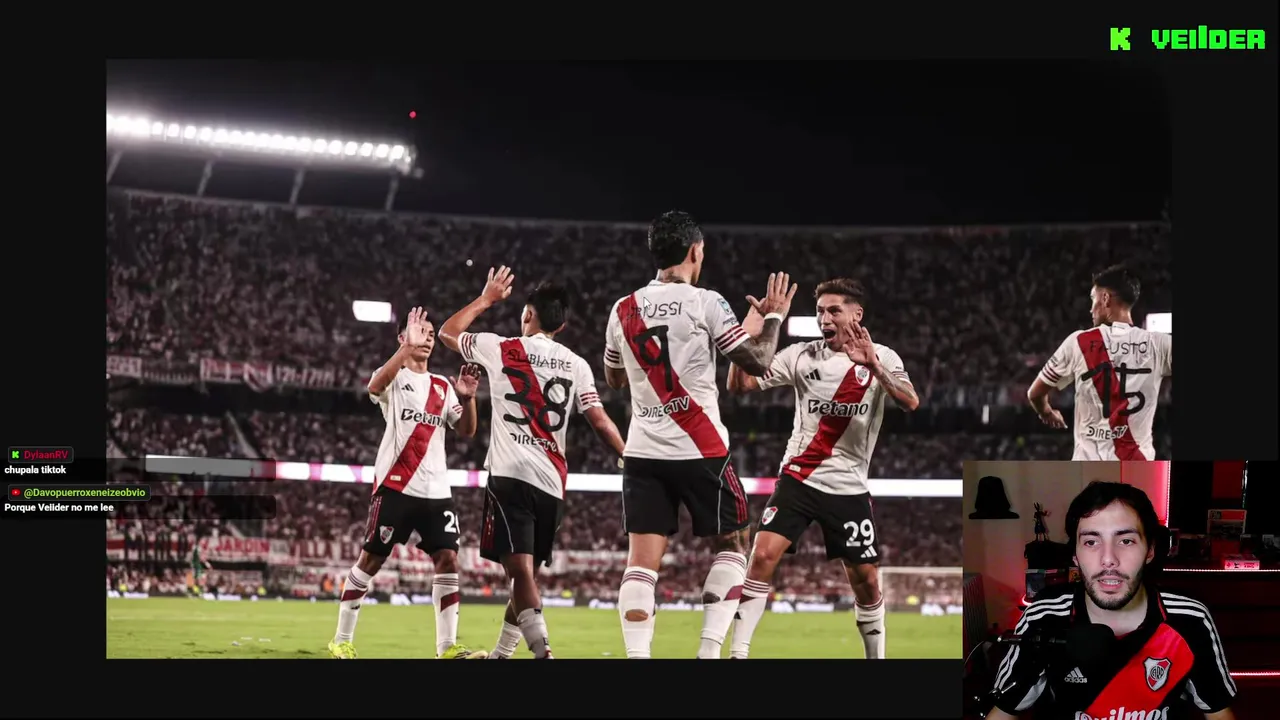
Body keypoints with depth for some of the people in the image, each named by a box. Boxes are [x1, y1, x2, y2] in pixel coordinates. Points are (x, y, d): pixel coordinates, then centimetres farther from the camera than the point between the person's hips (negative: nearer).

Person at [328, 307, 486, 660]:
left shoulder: (443, 386, 17)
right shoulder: (394, 377, 1)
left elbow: (466, 431, 11)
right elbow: (374, 386, -25)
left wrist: (467, 398, -9)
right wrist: (407, 347, -34)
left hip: (436, 490, 5)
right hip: (396, 486, -5)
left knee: (448, 560, -4)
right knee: (370, 560, -1)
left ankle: (448, 647, -3)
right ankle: (342, 640, 8)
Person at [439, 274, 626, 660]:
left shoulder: (502, 349, 3)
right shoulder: (577, 365, 9)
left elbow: (447, 332, 19)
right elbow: (600, 421, 4)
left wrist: (486, 299, 28)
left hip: (511, 474, -4)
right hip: (552, 482, 4)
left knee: (520, 568, -14)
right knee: (527, 570, 17)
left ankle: (543, 652, -32)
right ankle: (501, 653, 29)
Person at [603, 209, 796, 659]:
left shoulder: (623, 310, 8)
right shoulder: (705, 303, -7)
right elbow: (757, 363, -5)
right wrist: (773, 318, 11)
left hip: (642, 451, 4)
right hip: (699, 451, -4)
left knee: (642, 560, 1)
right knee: (732, 545, 14)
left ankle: (637, 656, -11)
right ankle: (709, 651, 4)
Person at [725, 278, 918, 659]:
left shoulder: (882, 358, -2)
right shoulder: (802, 356, 1)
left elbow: (910, 403, -20)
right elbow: (739, 385, -4)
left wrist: (873, 365, -36)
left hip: (849, 488, 0)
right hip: (798, 479, 0)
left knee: (866, 579, 2)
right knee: (762, 556, -16)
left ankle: (877, 658, 22)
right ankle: (737, 653, -12)